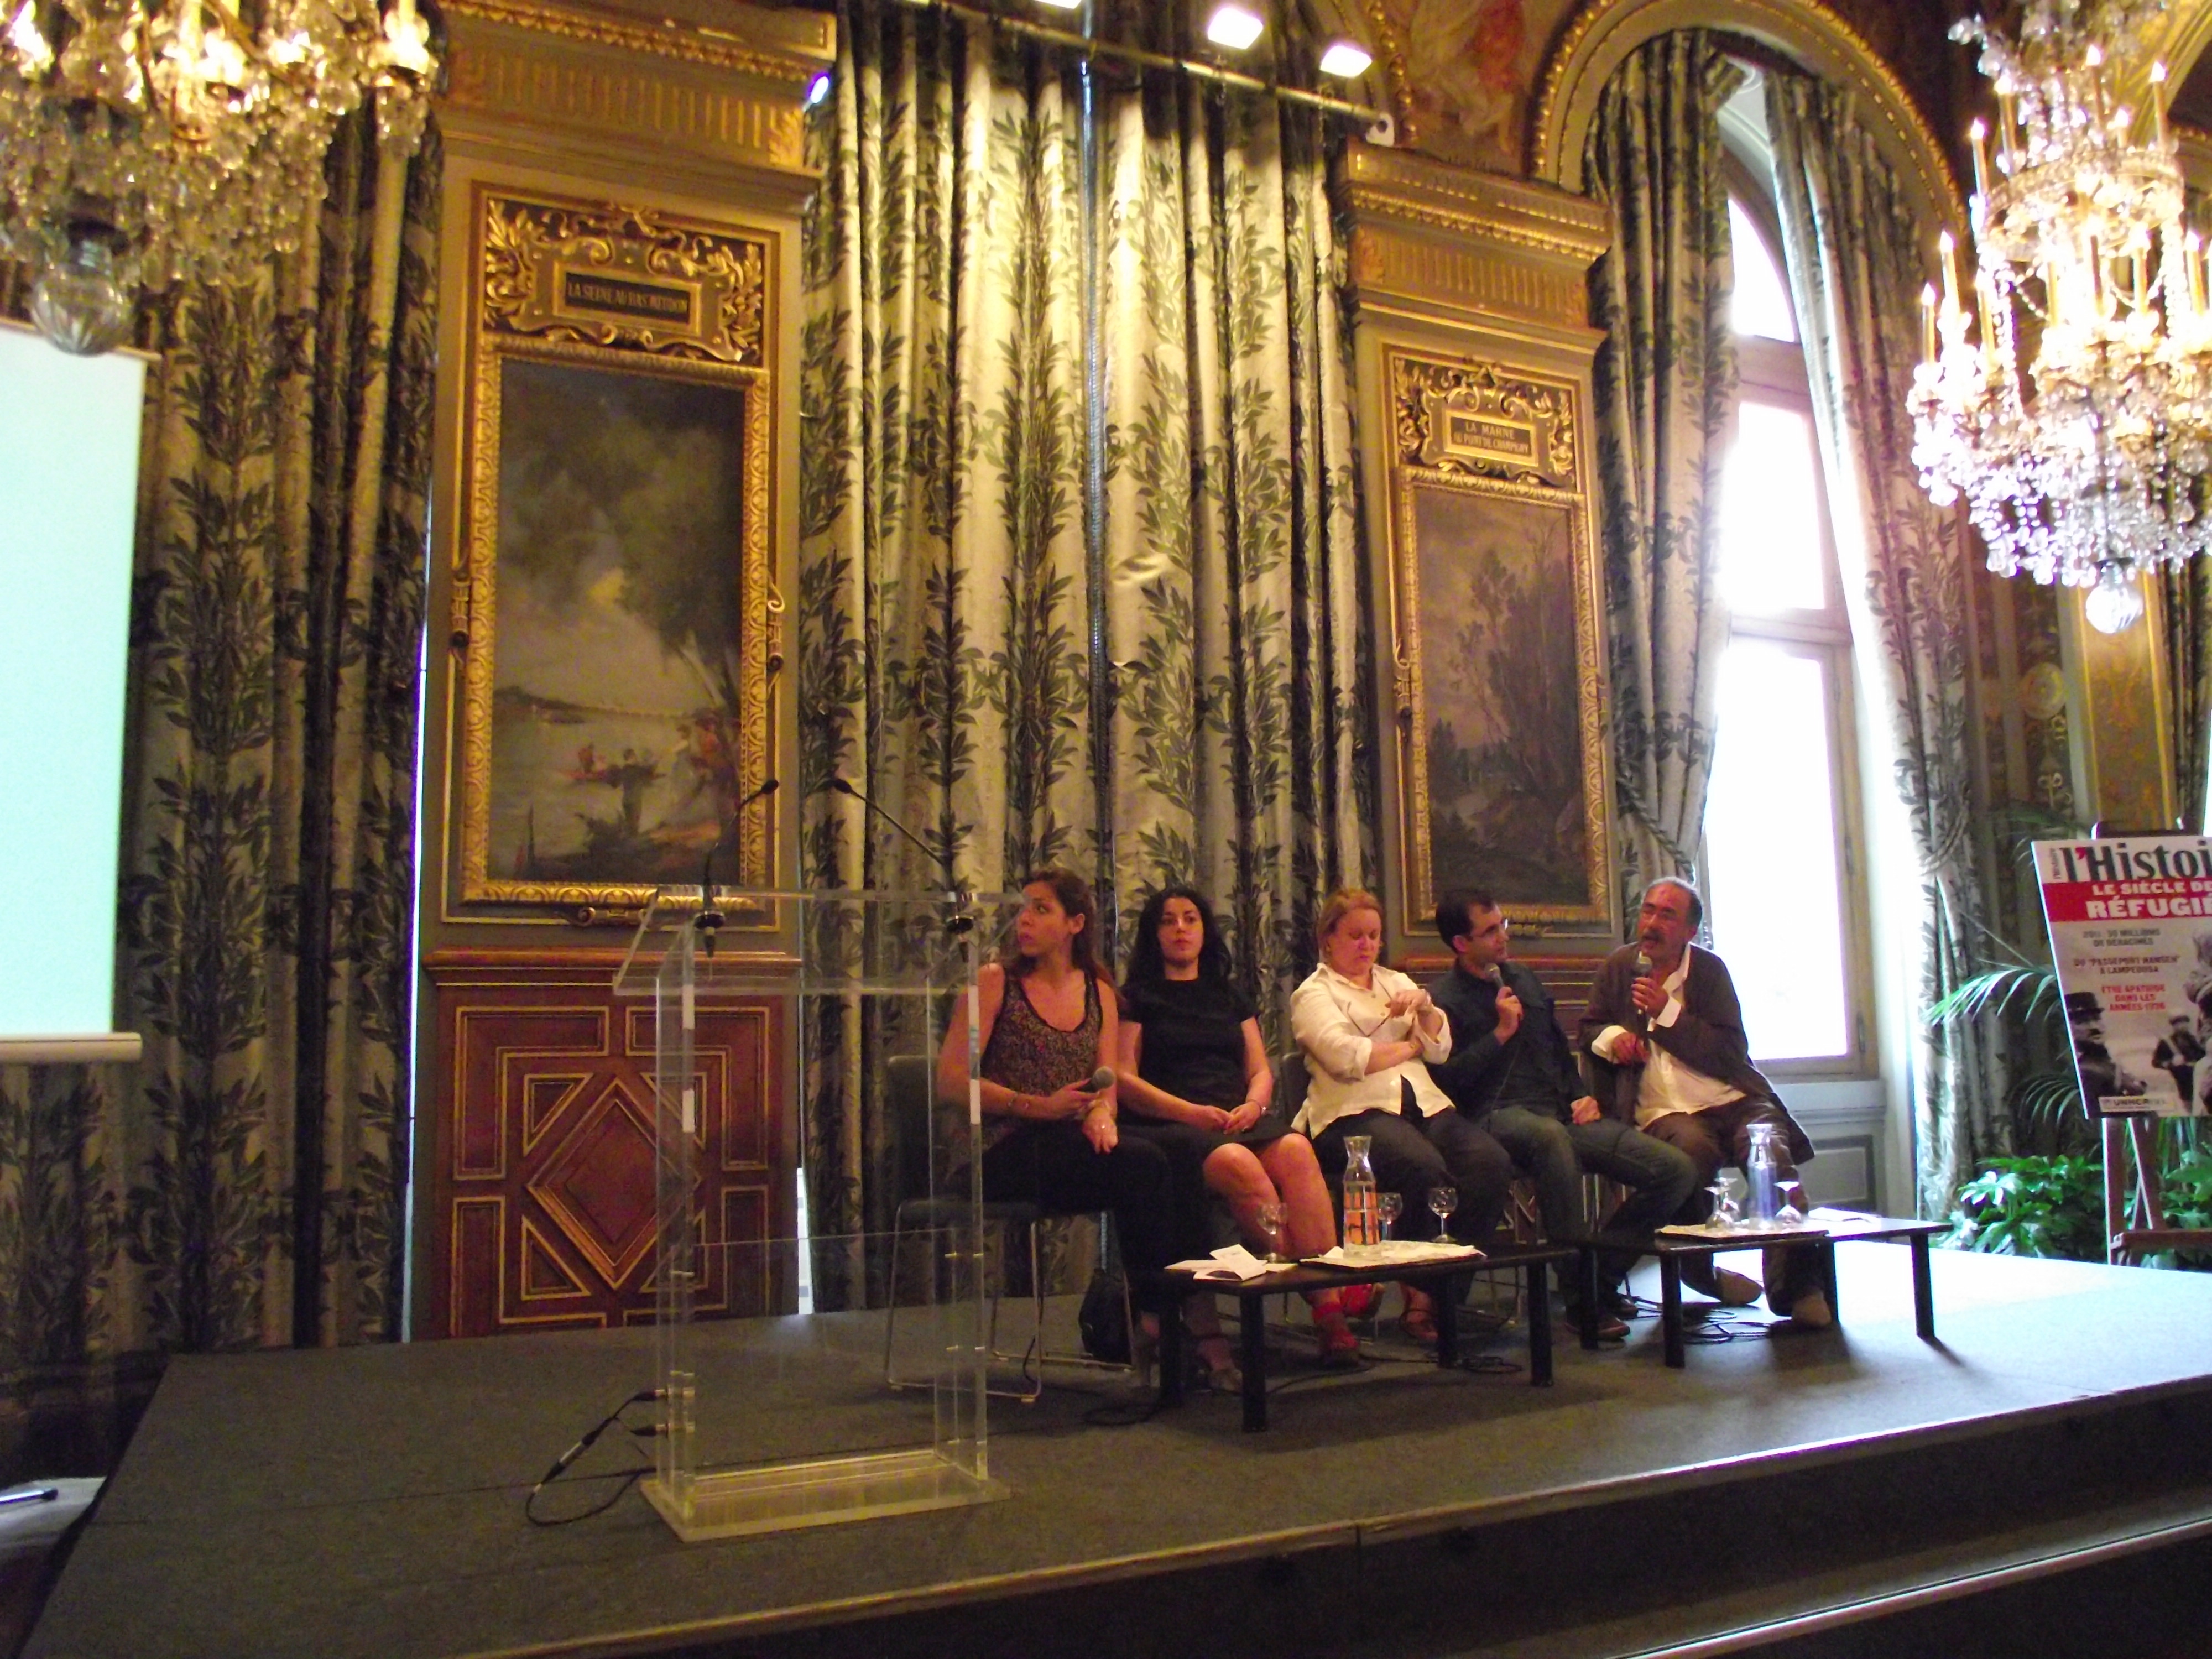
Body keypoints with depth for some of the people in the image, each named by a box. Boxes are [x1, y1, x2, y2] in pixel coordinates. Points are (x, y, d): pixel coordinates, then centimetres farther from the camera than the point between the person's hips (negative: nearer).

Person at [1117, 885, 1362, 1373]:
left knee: (1296, 1150, -30)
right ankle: (1319, 1300, -30)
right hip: (1168, 1127, -4)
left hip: (1240, 1119, 4)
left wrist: (1252, 1104, -4)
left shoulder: (1231, 997, 26)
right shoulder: (1137, 998, 12)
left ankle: (1330, 1303, -36)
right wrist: (1192, 1112, -14)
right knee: (1238, 1164, -36)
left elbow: (1261, 1071, 20)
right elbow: (1125, 1080, 0)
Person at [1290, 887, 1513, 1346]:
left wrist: (1425, 1008, -4)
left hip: (1425, 1104, 6)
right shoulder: (1313, 994, 8)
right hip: (1353, 1112, -6)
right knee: (1426, 1168, -35)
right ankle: (1421, 1295, -17)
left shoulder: (1395, 982, 27)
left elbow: (1441, 1049, 15)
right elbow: (1347, 1058, -10)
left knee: (1492, 1163, -23)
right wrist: (1408, 1046, 3)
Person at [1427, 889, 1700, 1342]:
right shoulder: (1444, 1001, 3)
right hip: (1499, 1117, -7)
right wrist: (1501, 1032, -8)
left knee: (1679, 1170, -10)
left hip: (1562, 1115, 7)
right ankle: (1581, 1293, -30)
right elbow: (1446, 1079, -11)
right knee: (1551, 1136, -44)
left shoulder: (1525, 981, 24)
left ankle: (1603, 1276, 5)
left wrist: (1583, 1095, 16)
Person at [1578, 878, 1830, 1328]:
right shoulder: (1618, 967, 15)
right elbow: (1588, 1027, 26)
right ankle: (1699, 1270, -16)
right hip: (1663, 1111, 0)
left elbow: (1733, 1054, -1)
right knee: (1693, 1147, -36)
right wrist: (1611, 1037, 2)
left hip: (1731, 1100, 1)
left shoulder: (1710, 970, 9)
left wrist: (1668, 1012, -10)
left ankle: (1796, 1288, -24)